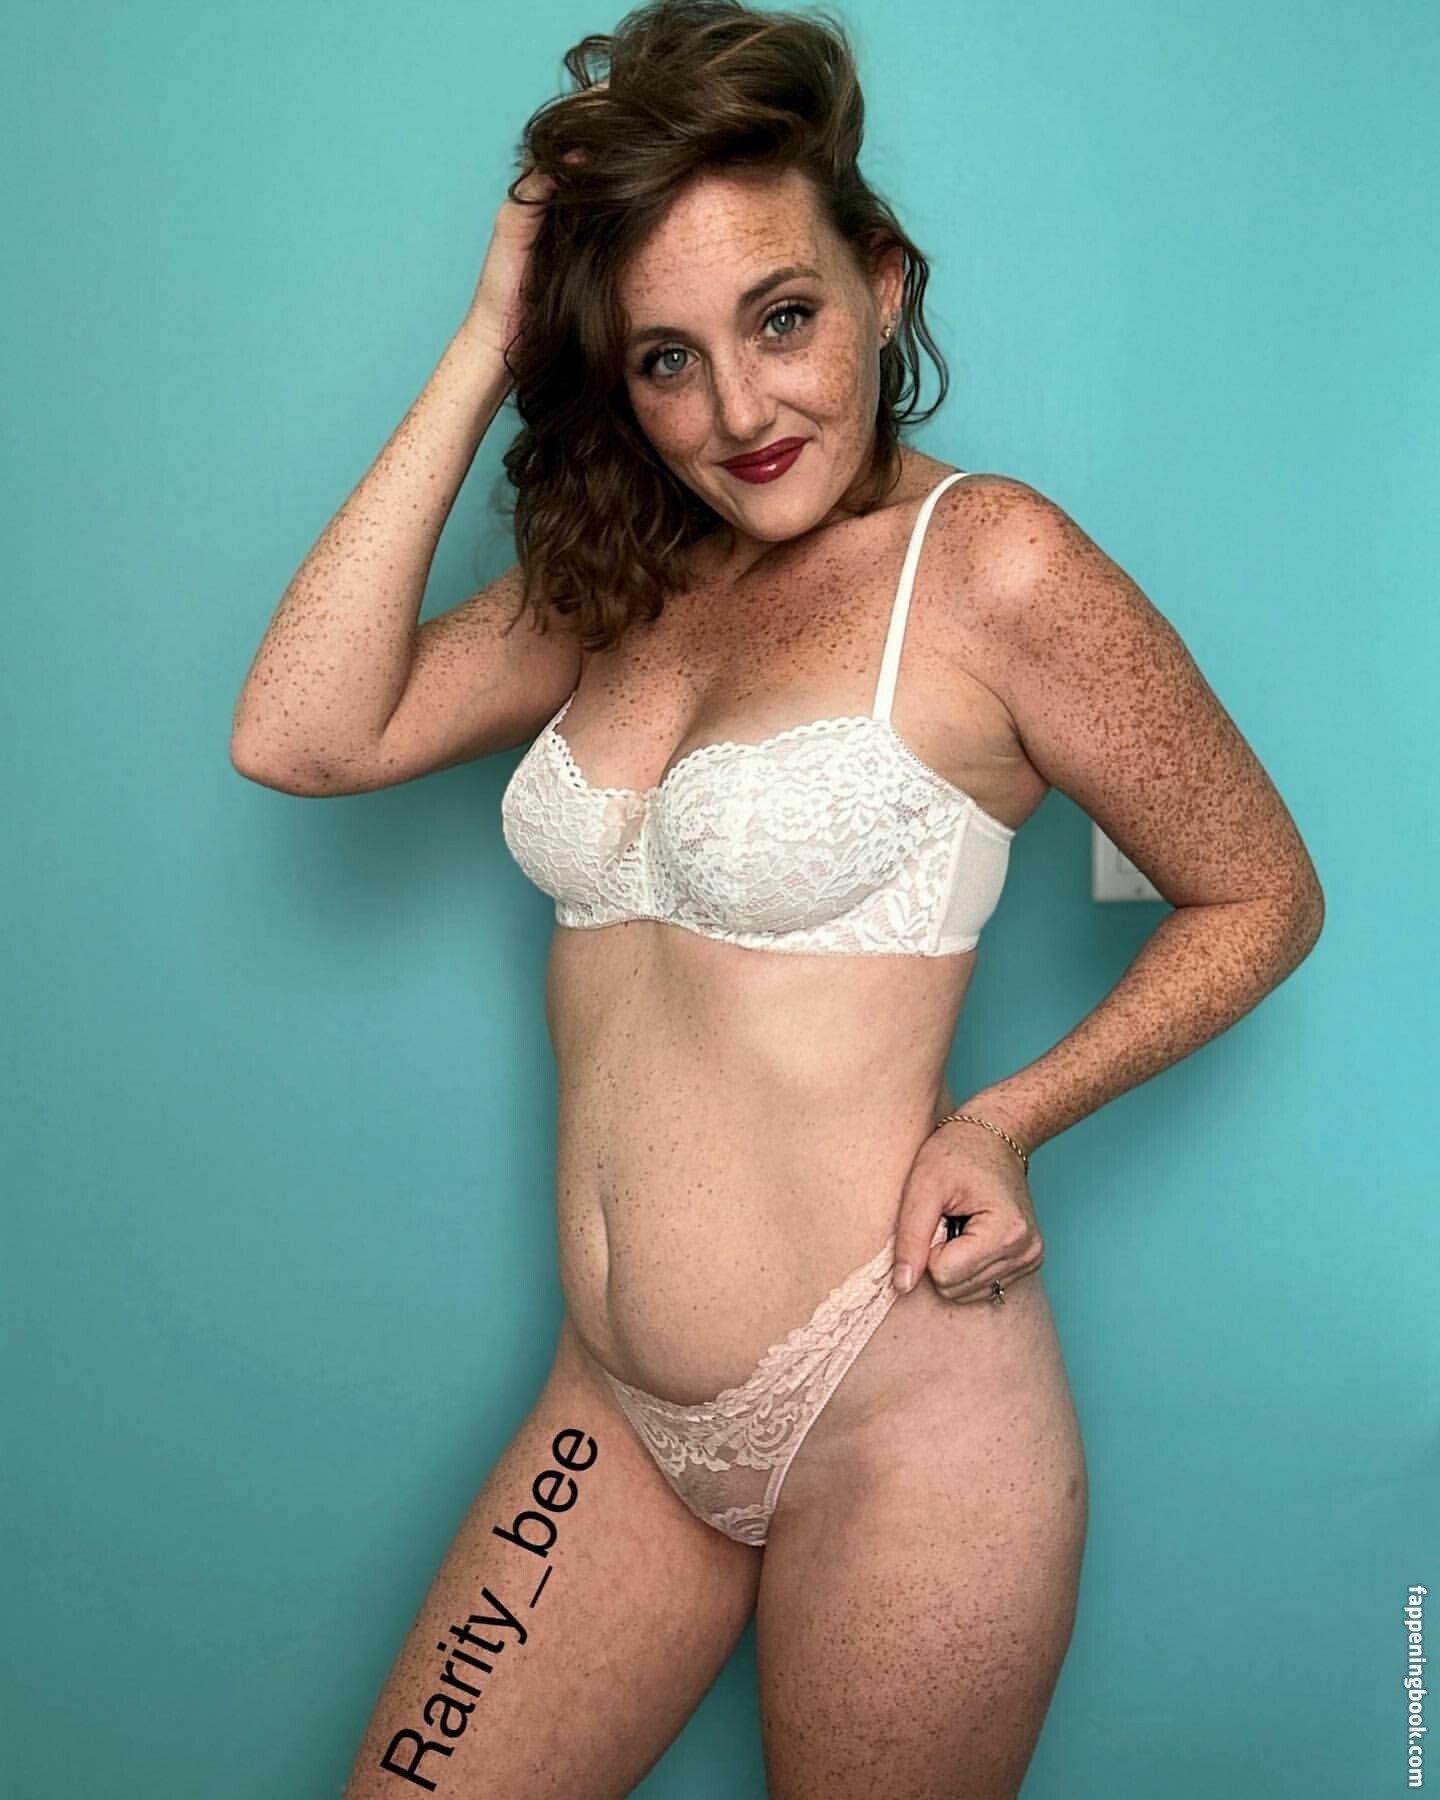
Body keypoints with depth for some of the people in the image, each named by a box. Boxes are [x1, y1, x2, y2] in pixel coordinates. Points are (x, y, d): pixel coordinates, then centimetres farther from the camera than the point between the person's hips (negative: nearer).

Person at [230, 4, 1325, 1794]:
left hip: (896, 1421, -5)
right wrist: (484, 349, -6)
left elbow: (1261, 897, -2)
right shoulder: (622, 584, 6)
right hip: (619, 1413, 6)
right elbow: (300, 736, -7)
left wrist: (1007, 1120, -17)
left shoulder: (988, 563, -11)